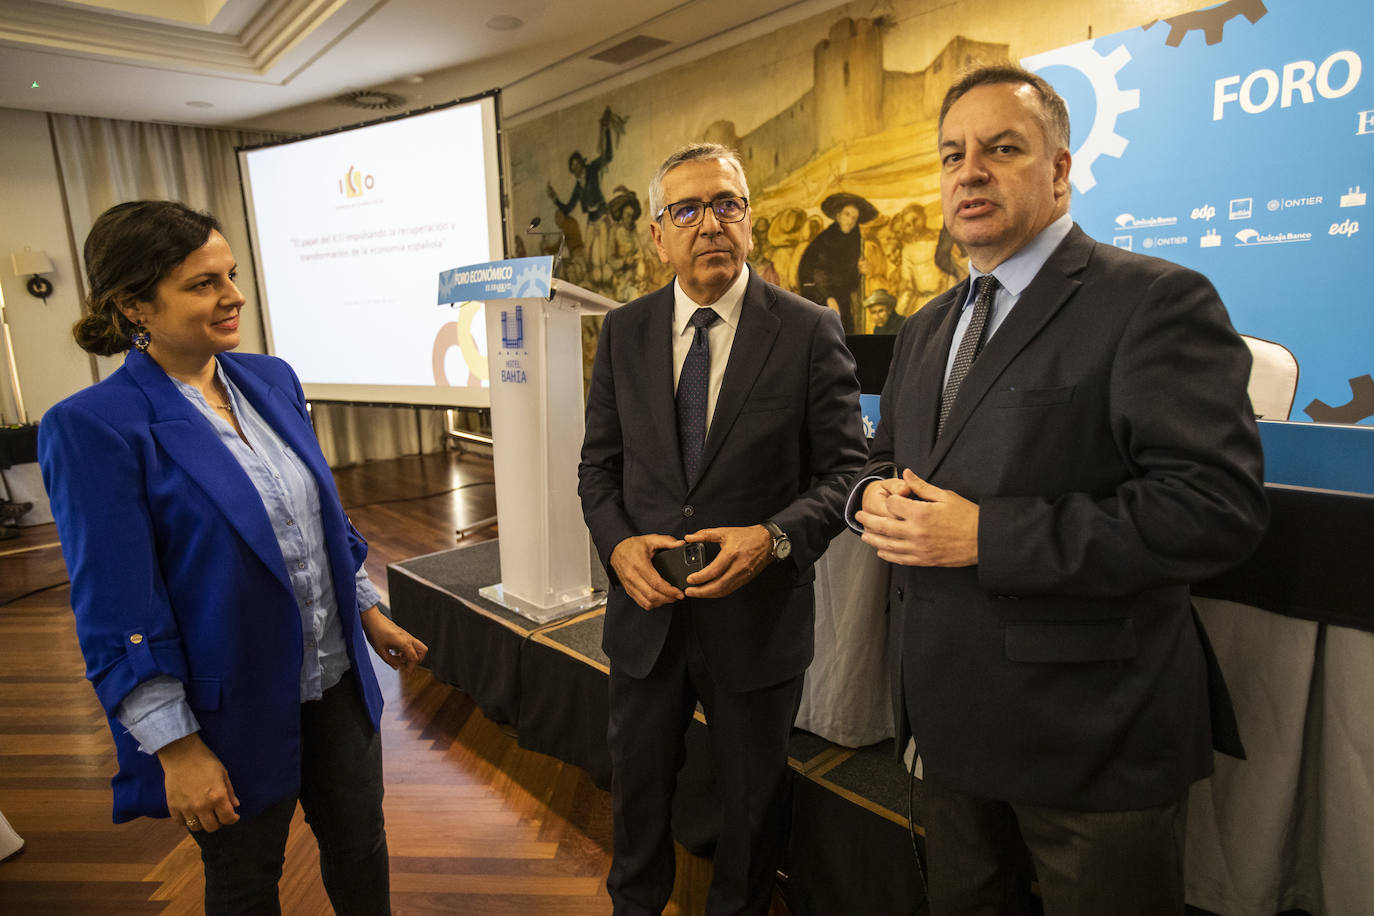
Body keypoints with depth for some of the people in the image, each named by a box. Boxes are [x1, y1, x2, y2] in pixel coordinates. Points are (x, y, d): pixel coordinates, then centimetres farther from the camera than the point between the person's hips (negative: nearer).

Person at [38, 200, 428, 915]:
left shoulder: (271, 379, 0)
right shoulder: (93, 427, -18)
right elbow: (117, 610, -17)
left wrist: (369, 613, 12)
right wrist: (177, 747, -14)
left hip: (336, 679, 5)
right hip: (233, 711, -5)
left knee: (361, 845, 21)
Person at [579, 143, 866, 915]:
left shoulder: (811, 331, -9)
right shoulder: (625, 332, 1)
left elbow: (844, 470, -8)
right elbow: (600, 462, 5)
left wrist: (773, 538, -24)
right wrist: (617, 543, -13)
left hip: (758, 615, -2)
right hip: (645, 610, 3)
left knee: (755, 803, 21)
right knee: (638, 787, 24)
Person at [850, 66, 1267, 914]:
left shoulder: (1156, 301, -13)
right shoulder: (926, 328, 11)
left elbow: (1217, 504, -22)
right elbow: (888, 455, 18)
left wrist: (988, 535, -25)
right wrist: (875, 495, -6)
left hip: (1091, 732, -6)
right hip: (953, 713, 7)